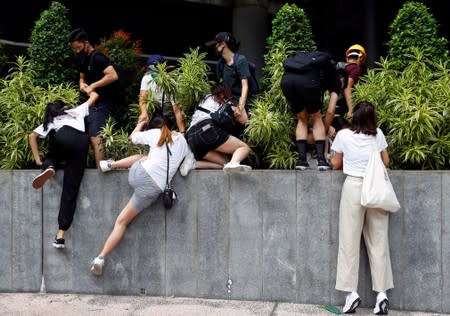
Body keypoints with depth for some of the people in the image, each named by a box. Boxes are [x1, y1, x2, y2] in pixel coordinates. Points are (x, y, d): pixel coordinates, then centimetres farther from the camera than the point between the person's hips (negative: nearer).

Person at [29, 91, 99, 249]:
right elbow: (94, 96, 51)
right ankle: (61, 234, -10)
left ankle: (49, 167, -7)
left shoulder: (51, 120, 35)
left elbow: (32, 136, 25)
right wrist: (88, 89, 71)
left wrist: (38, 160, 23)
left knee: (52, 156, 32)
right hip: (82, 141, 1)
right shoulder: (77, 111, 39)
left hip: (64, 136, -1)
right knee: (71, 189, -1)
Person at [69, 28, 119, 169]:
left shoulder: (97, 57, -14)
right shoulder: (83, 59, 14)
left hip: (101, 104, -10)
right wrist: (82, 84, 3)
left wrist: (93, 86, -21)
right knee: (89, 137, 10)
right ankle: (98, 164, 17)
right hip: (91, 102, 10)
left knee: (95, 137, -16)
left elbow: (113, 75, -27)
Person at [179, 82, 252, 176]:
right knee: (244, 147, -2)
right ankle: (233, 163, -36)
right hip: (208, 130, -6)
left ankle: (194, 162, -14)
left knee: (225, 163, 7)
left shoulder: (204, 99, 35)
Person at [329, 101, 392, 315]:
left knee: (350, 241, 3)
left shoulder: (343, 135, 0)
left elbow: (336, 164, 7)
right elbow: (386, 162, 13)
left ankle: (352, 292, -1)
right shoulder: (378, 135, 4)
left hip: (353, 187, -2)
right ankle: (381, 293, 5)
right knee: (378, 242, 6)